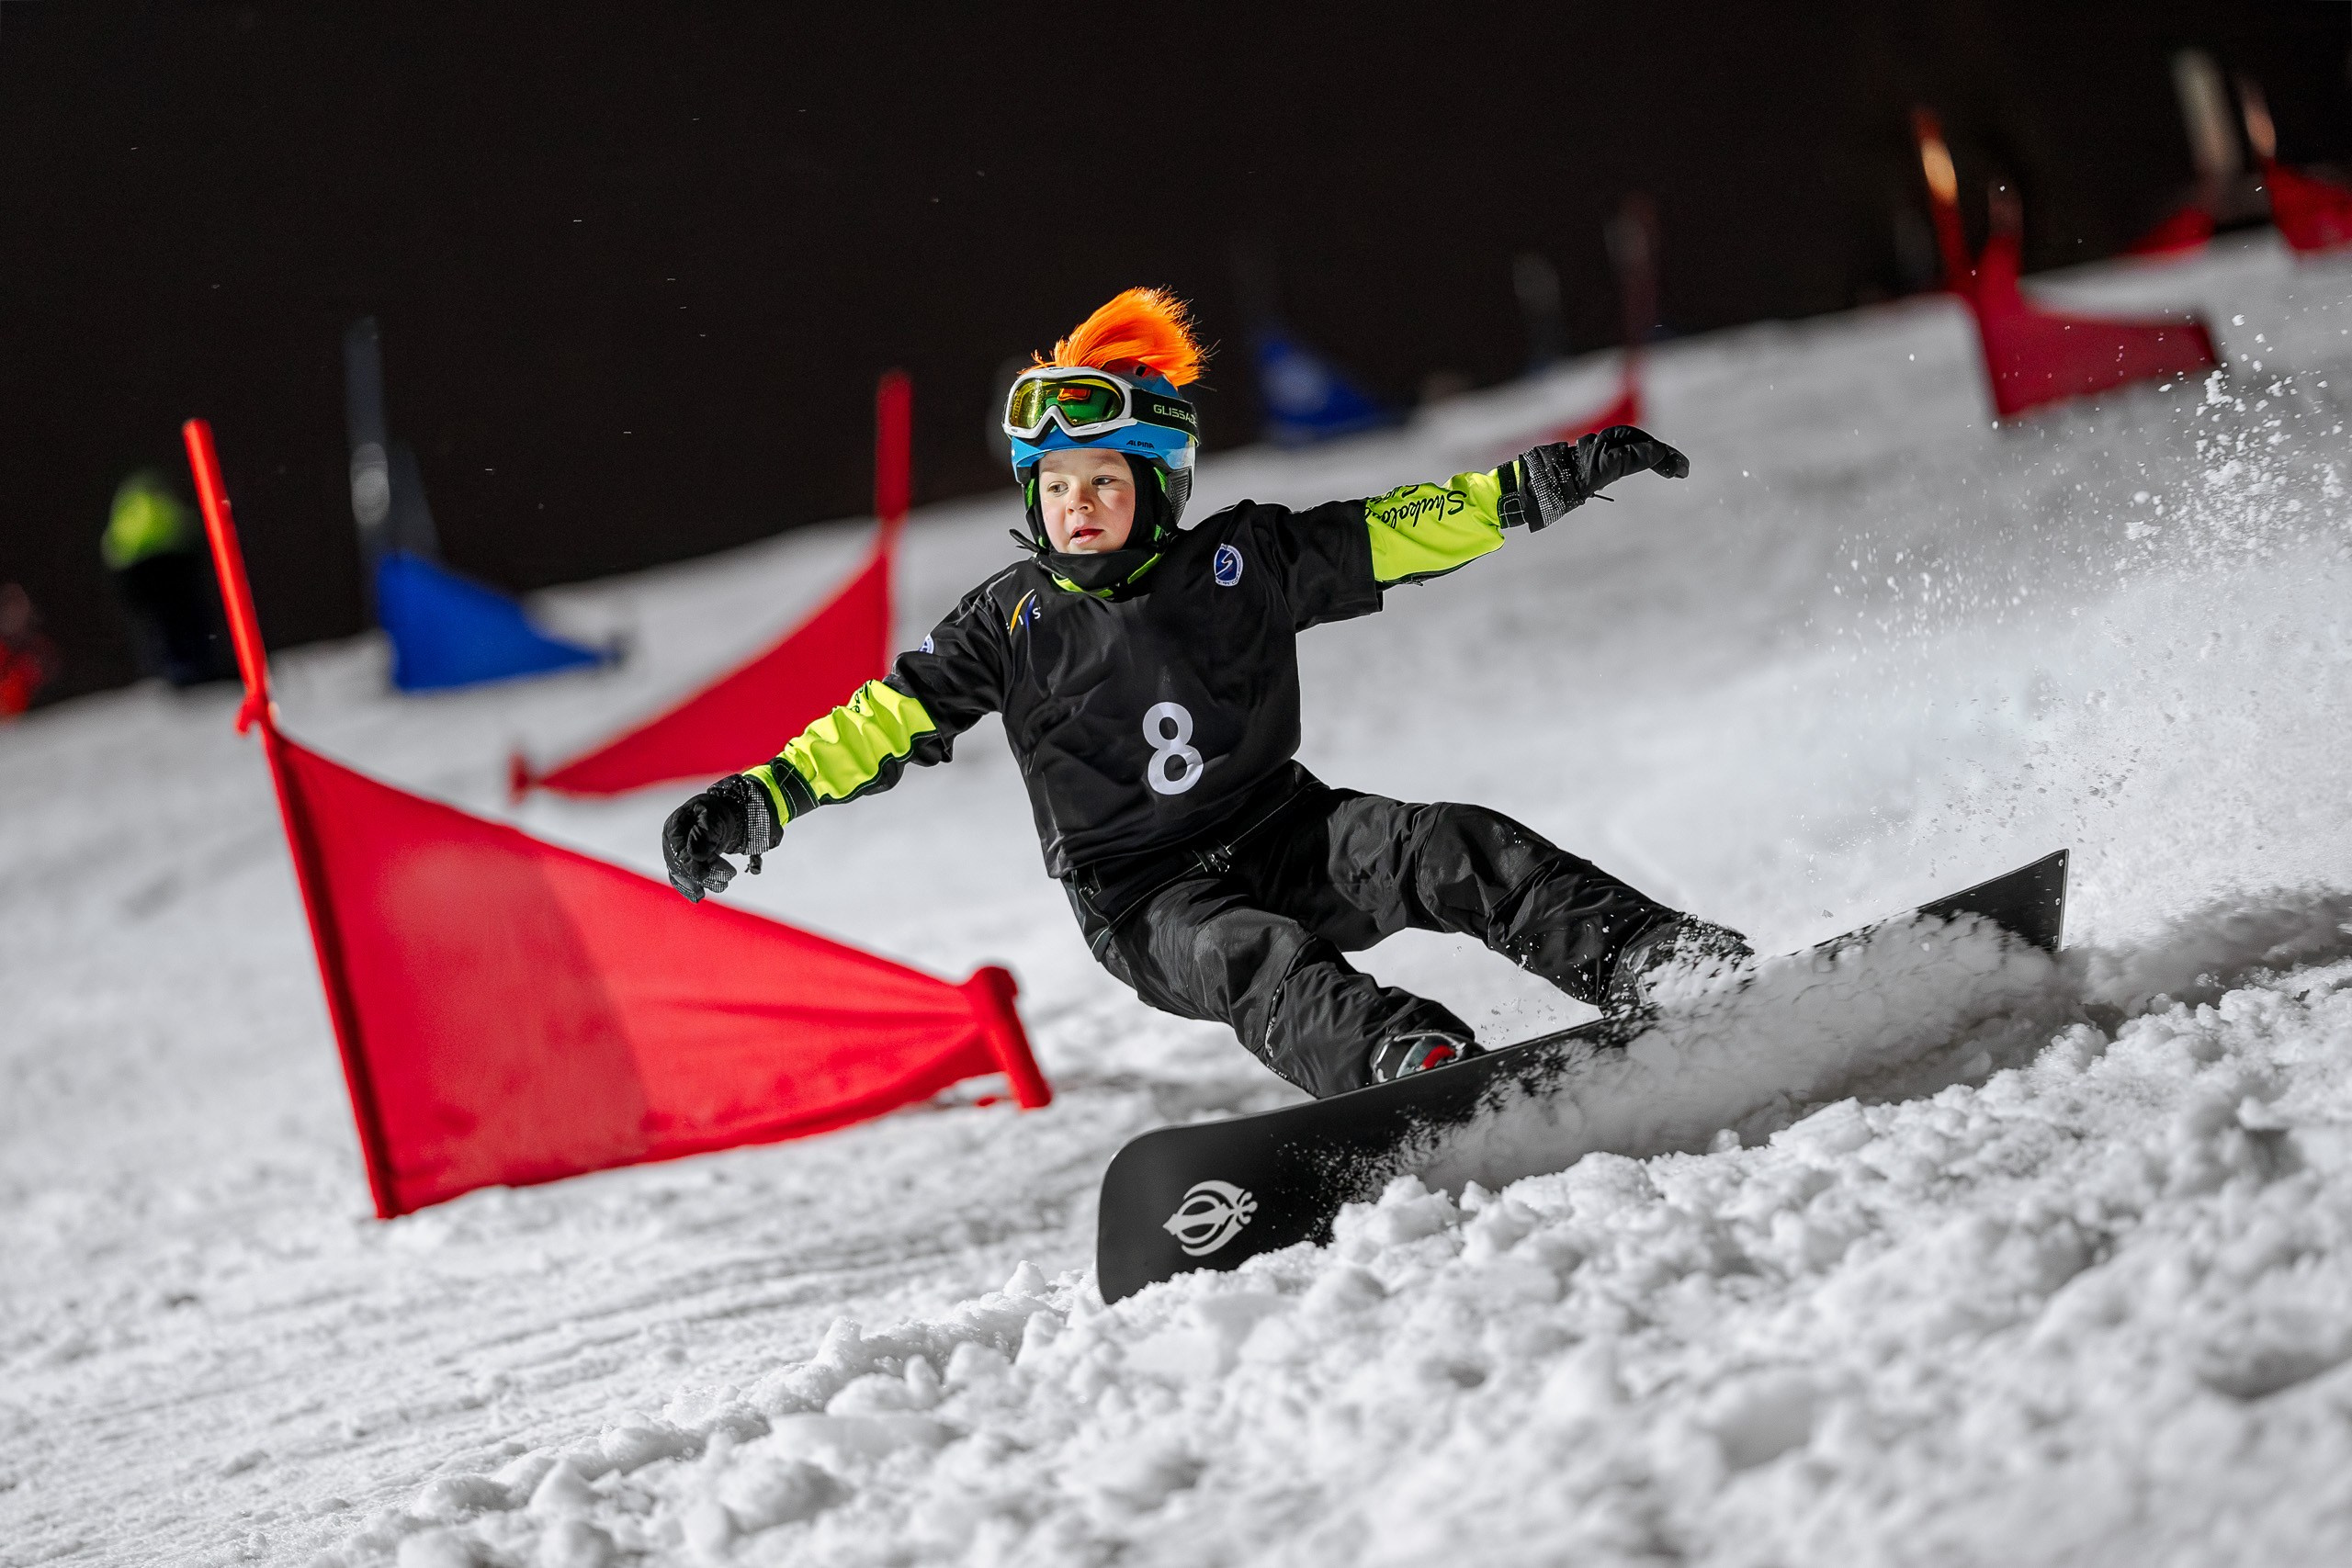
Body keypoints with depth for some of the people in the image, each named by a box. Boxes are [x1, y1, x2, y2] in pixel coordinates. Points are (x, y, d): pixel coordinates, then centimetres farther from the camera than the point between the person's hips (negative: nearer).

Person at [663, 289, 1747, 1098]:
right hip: (1146, 901, -3)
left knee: (1450, 851, -22)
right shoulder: (1014, 621, 1)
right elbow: (885, 720, -1)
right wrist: (754, 802, -14)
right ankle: (1420, 1073, -57)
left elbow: (1396, 533, 4)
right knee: (1260, 964, -34)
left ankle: (1647, 962, -25)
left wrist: (1548, 480, -2)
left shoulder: (1240, 561, 2)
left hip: (1281, 835, 3)